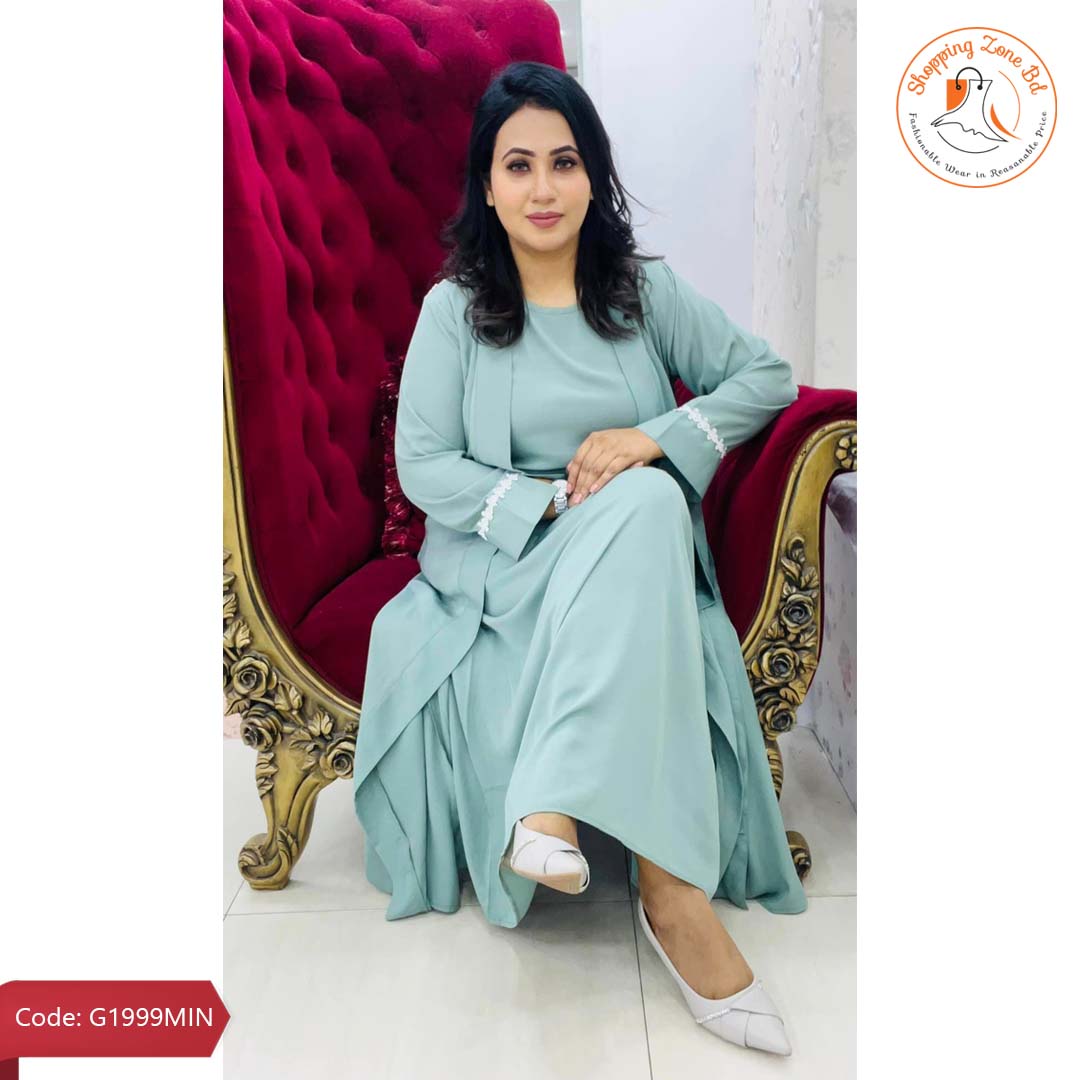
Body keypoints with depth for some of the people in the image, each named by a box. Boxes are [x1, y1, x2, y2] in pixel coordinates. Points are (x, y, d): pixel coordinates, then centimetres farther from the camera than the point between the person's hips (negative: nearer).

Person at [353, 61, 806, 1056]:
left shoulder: (647, 291, 10)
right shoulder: (454, 307, 5)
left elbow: (770, 376, 7)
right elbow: (422, 465, -3)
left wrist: (656, 437, -11)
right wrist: (551, 507, -18)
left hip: (633, 564, 2)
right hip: (499, 562, -2)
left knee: (648, 497, -35)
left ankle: (556, 806, -37)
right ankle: (672, 893, -32)